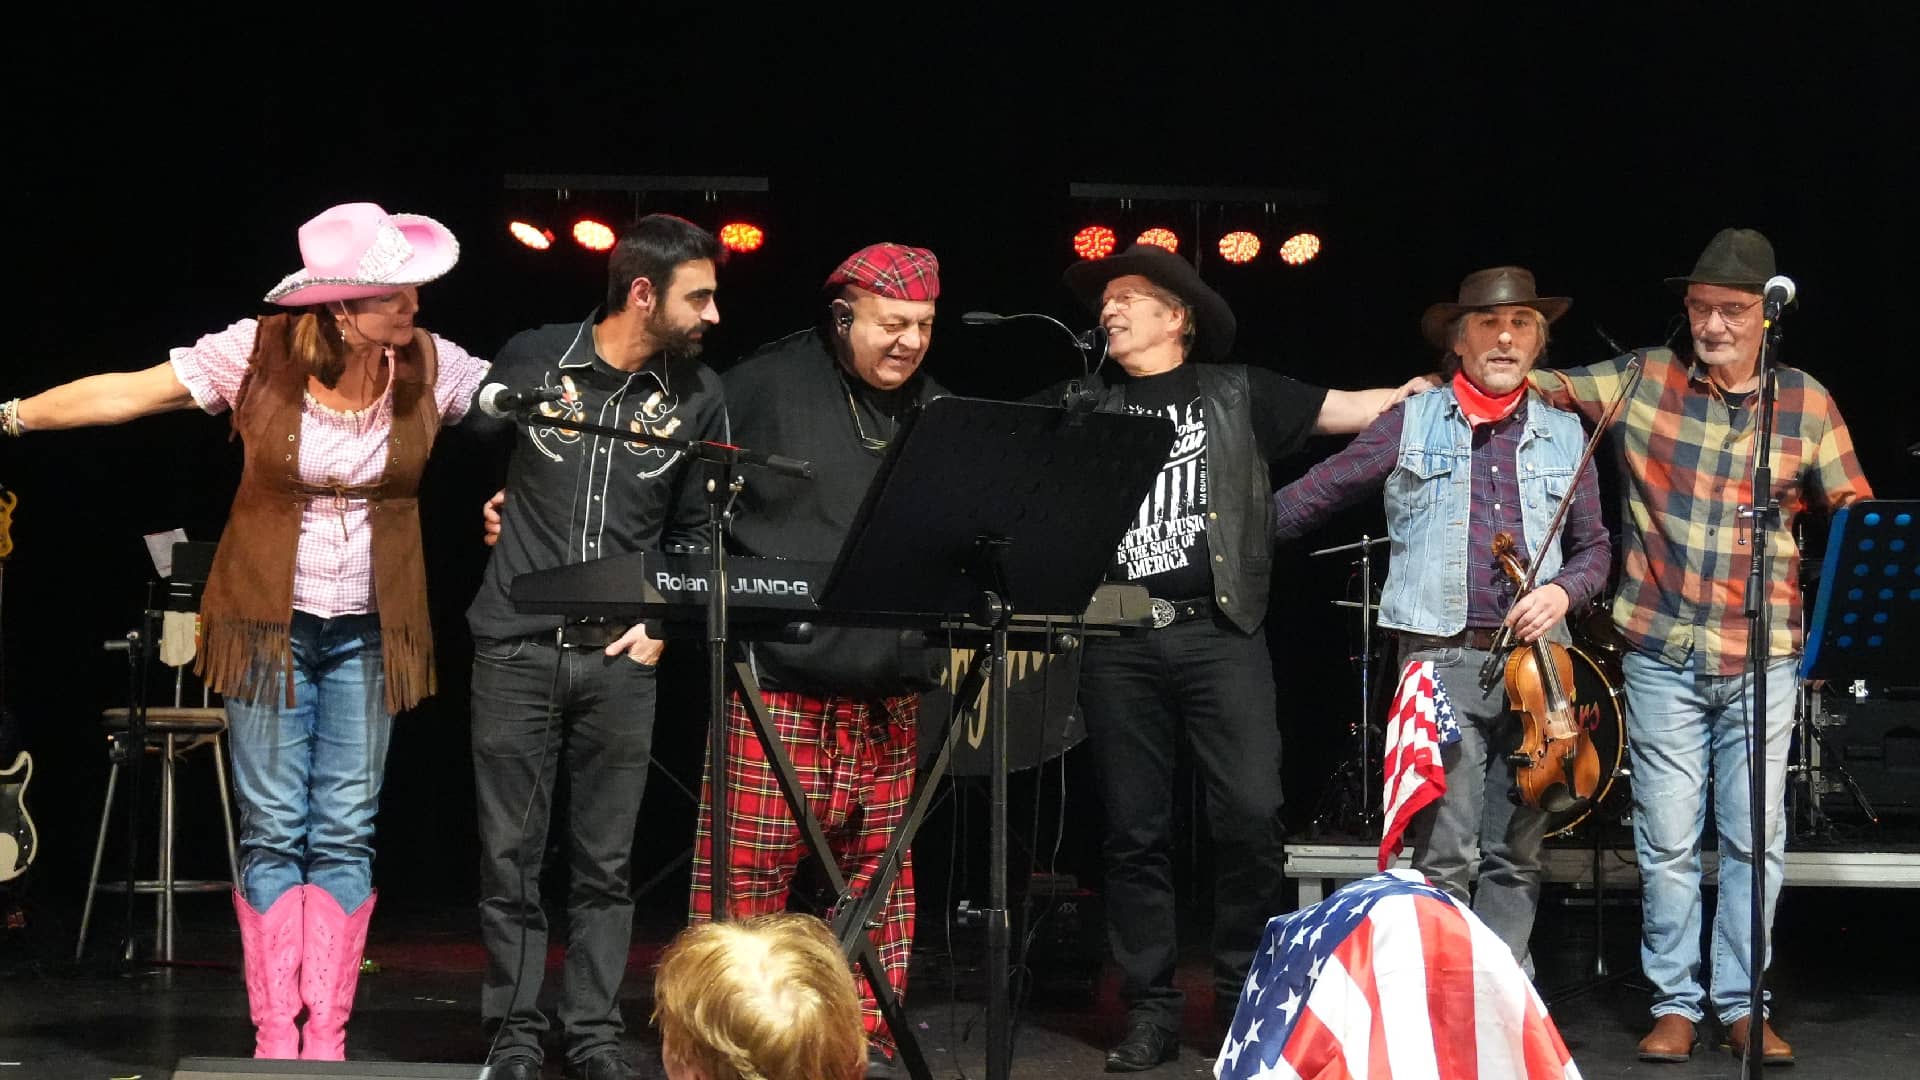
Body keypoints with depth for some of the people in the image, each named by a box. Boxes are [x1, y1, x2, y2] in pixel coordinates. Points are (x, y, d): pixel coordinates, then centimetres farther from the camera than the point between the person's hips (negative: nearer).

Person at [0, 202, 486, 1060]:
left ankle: (327, 1037, 6)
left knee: (345, 836, 1)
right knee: (272, 832, 0)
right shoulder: (258, 353, -12)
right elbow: (129, 392, -10)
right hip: (270, 623, -2)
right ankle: (273, 1034, 4)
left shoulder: (427, 365, -6)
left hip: (369, 633, 2)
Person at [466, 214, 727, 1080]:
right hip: (516, 648, -1)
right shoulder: (532, 359, -2)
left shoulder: (696, 396, 3)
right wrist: (486, 509, 8)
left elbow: (697, 530, 11)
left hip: (620, 657, 1)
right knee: (511, 854, 2)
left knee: (606, 861, 3)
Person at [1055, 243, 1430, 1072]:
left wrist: (1447, 388, 4)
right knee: (1134, 829, 2)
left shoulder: (1237, 394, 12)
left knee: (1249, 814, -11)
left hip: (1219, 631, -2)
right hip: (1117, 640, 2)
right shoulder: (1084, 409, 16)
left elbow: (1350, 409, 11)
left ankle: (1244, 997, 2)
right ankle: (1149, 1010, 8)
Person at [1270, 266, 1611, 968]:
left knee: (1517, 853, 6)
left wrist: (1563, 591, -1)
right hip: (1442, 661, -3)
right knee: (1444, 853, -9)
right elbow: (1313, 495, 11)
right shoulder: (1412, 423, 6)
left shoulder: (1563, 434, 14)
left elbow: (1594, 547, 18)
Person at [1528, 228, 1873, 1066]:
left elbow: (1856, 514, 7)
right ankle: (1674, 1003, 13)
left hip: (1763, 659, 0)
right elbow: (1543, 387, 8)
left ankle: (1743, 1005, 14)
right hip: (1662, 657, 0)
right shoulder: (1642, 381, 1)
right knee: (1667, 840, 3)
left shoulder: (1806, 403, 3)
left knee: (1756, 840, 4)